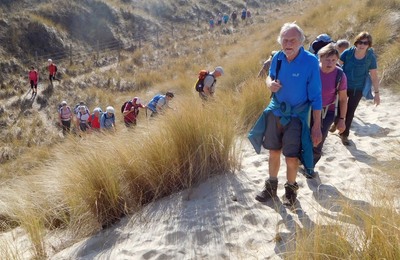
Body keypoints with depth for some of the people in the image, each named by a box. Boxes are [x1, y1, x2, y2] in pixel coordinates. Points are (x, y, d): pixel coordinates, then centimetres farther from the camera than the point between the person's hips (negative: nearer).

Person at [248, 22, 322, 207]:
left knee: (292, 157, 0)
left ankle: (291, 189, 27)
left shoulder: (310, 61, -18)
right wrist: (270, 83, -11)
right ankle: (271, 186, 34)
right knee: (274, 152, 14)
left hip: (297, 116, -4)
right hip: (276, 111, 4)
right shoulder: (277, 58, -6)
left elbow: (315, 97, -14)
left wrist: (317, 126, -14)